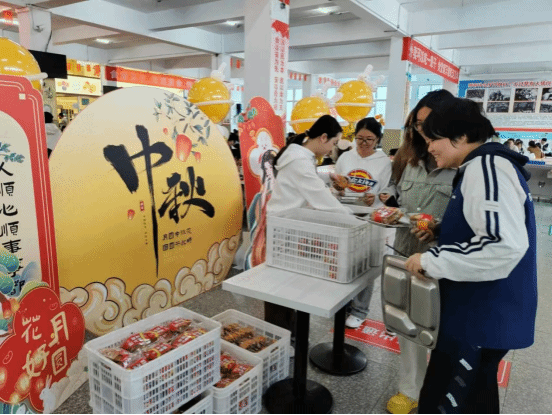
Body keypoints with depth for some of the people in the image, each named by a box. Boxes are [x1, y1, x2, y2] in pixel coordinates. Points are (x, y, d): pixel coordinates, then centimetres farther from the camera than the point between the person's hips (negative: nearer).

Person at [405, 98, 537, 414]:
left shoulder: (486, 166, -20)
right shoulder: (483, 166, 13)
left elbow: (505, 243, -32)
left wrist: (433, 260, -25)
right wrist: (440, 233, 14)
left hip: (483, 316, -11)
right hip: (483, 312, 11)